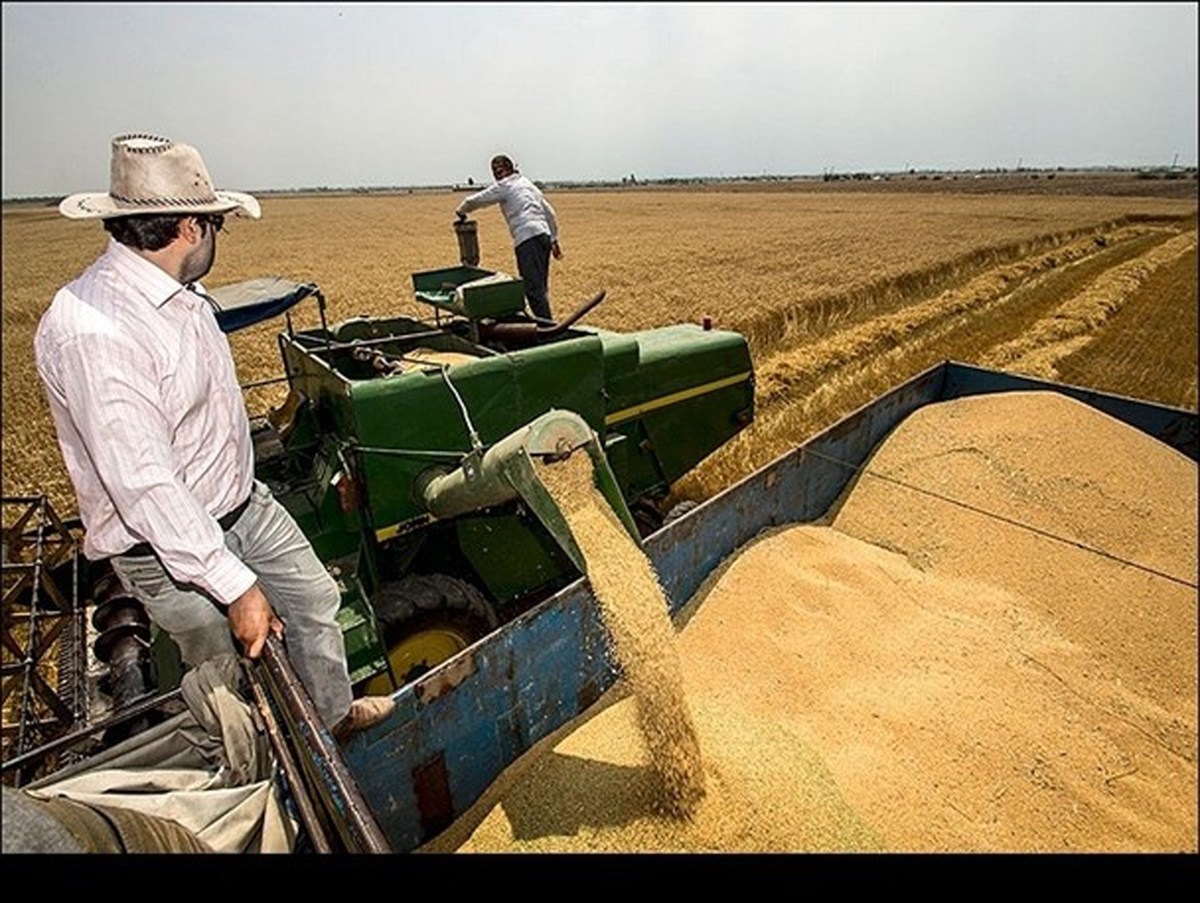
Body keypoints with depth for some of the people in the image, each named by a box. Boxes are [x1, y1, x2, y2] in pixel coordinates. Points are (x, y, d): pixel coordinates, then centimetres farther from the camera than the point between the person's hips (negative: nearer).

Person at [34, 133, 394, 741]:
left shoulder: (181, 292, -1)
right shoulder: (90, 333, -29)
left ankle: (334, 713, 42)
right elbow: (144, 486, -31)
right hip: (166, 546, -8)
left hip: (245, 502, 9)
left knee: (315, 597, 19)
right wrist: (235, 586, -28)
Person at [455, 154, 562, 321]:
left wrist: (461, 211, 32)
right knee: (540, 286, 11)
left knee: (533, 288, -12)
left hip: (527, 238, -8)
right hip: (544, 236, 8)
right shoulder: (529, 184, 27)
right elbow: (550, 214, 27)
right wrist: (554, 240, 29)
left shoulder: (503, 186, 5)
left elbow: (473, 200, 12)